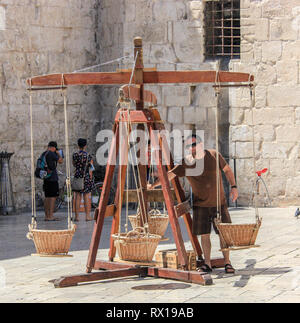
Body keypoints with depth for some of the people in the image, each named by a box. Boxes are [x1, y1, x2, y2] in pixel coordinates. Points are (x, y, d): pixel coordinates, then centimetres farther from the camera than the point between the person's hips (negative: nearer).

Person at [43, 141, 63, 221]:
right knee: (53, 197, -6)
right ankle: (50, 216, -9)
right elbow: (61, 161, -7)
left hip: (46, 178, 9)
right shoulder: (51, 154, -14)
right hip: (52, 178, -9)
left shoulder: (43, 154, 11)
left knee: (47, 197, 11)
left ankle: (47, 216, 13)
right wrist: (58, 153, 10)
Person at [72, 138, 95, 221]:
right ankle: (88, 216, 2)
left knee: (77, 197, 6)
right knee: (87, 197, 2)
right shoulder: (88, 156, -9)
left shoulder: (75, 155, -1)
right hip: (87, 177, -2)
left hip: (77, 176, 3)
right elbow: (90, 169, -8)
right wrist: (91, 178, 1)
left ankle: (77, 216, 5)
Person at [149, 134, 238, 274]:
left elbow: (227, 170, 10)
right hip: (200, 204, 1)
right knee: (204, 234, 0)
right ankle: (207, 264, 11)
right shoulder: (186, 163, -4)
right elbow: (170, 175, -12)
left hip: (219, 203, 0)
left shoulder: (214, 155, -2)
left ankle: (227, 262, 9)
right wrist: (153, 185, -24)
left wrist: (233, 187, 0)